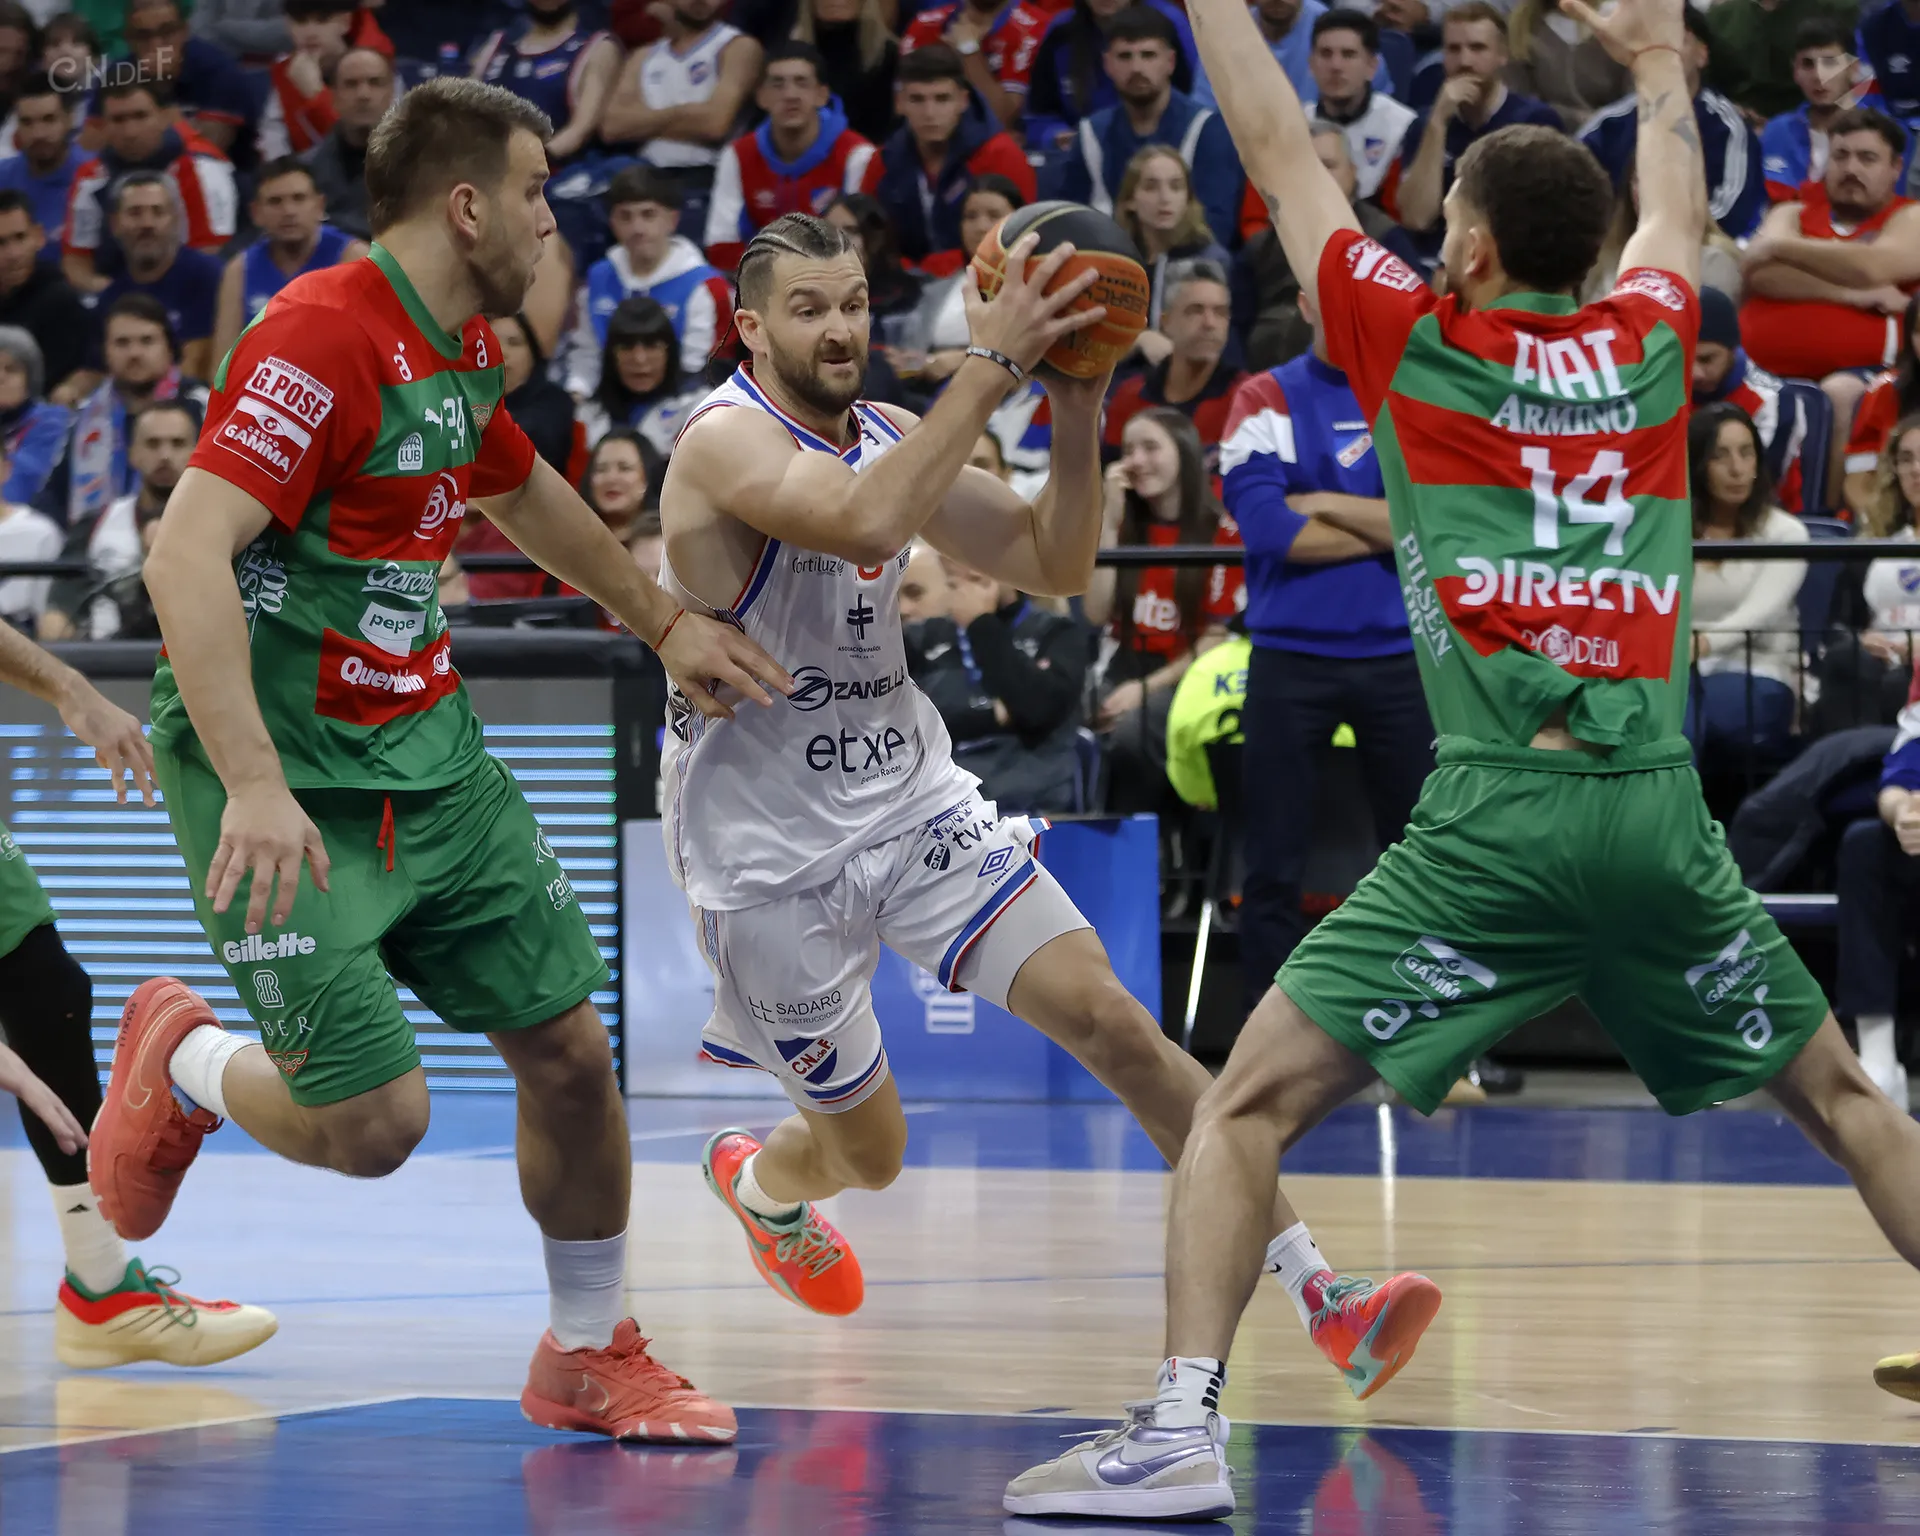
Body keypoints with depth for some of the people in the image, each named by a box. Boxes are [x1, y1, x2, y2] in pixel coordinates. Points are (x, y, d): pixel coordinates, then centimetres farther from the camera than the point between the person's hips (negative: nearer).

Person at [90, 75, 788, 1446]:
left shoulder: (466, 346, 9)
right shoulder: (321, 337, -21)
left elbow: (522, 489, 32)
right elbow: (185, 555, -29)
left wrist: (664, 623, 37)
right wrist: (253, 787, -37)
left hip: (431, 758, 8)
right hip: (291, 782, -8)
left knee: (570, 1046, 6)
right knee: (373, 1119, -13)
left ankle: (591, 1355, 24)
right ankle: (183, 1062, 20)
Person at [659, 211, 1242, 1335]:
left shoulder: (890, 437, 5)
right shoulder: (725, 443, -19)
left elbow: (1056, 567, 3)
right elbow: (868, 525, -39)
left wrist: (1078, 406, -12)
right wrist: (993, 364, -37)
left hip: (912, 802, 5)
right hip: (771, 851, -5)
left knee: (1107, 1017, -13)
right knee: (870, 1150, 9)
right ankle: (759, 1184, 46)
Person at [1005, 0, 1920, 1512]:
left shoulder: (1414, 341, 4)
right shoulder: (1647, 347, 13)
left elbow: (1279, 149, 15)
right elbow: (1678, 212, 37)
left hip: (1496, 815, -4)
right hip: (1659, 811, 4)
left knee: (1250, 1103, -1)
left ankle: (1183, 1426, -16)